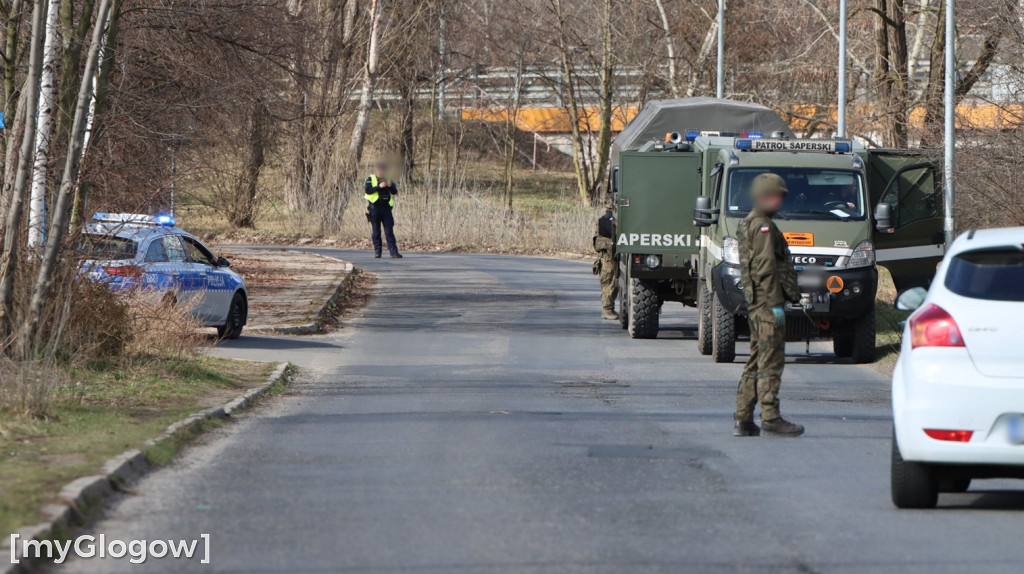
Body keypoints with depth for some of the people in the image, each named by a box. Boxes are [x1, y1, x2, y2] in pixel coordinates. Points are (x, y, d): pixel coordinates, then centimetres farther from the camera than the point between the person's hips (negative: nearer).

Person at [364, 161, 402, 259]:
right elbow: (368, 190, -13)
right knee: (376, 231, 1)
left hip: (386, 207, 3)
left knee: (389, 231, -3)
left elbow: (395, 192, 8)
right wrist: (379, 186, -20)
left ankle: (393, 252, -7)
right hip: (374, 207, -3)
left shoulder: (388, 180, 15)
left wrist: (390, 186, -11)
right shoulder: (371, 179, 3)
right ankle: (377, 251, 8)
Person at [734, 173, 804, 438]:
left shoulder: (747, 225, 19)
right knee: (771, 362, -9)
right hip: (767, 303, -10)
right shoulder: (763, 227, -12)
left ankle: (743, 420, 13)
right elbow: (765, 269, -19)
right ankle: (771, 420, -10)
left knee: (756, 363, 12)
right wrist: (775, 304, -21)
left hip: (755, 305, 10)